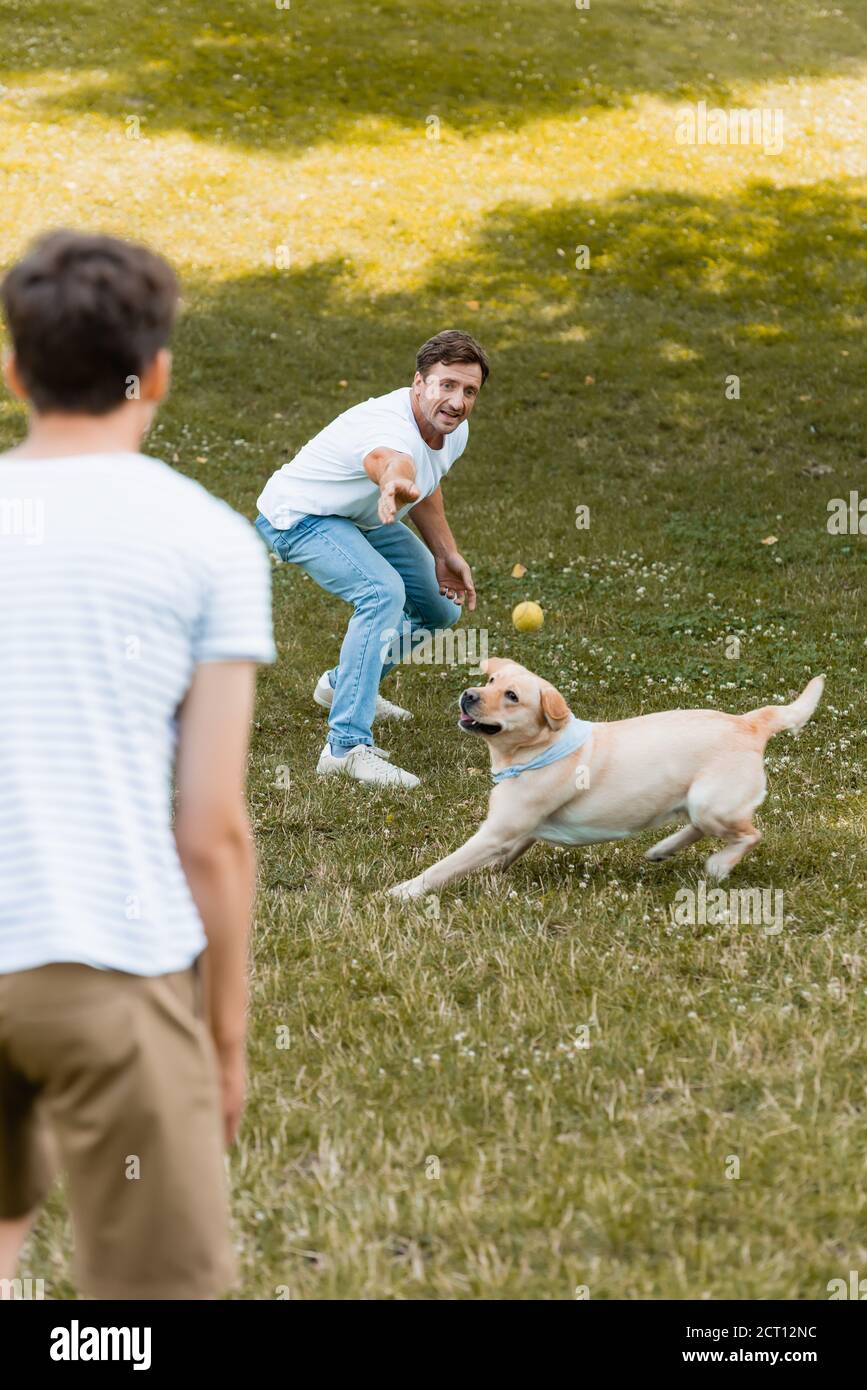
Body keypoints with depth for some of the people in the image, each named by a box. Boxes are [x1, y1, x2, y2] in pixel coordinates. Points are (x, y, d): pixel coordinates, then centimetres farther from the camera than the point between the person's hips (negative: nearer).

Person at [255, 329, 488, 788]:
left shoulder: (454, 430, -9)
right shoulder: (392, 428, -39)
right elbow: (390, 460, -66)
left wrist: (446, 555, 9)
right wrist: (396, 488, -89)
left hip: (361, 520, 10)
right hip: (298, 515, -9)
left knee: (440, 608, 15)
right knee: (383, 592, -33)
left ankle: (342, 684, 39)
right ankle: (347, 747, -35)